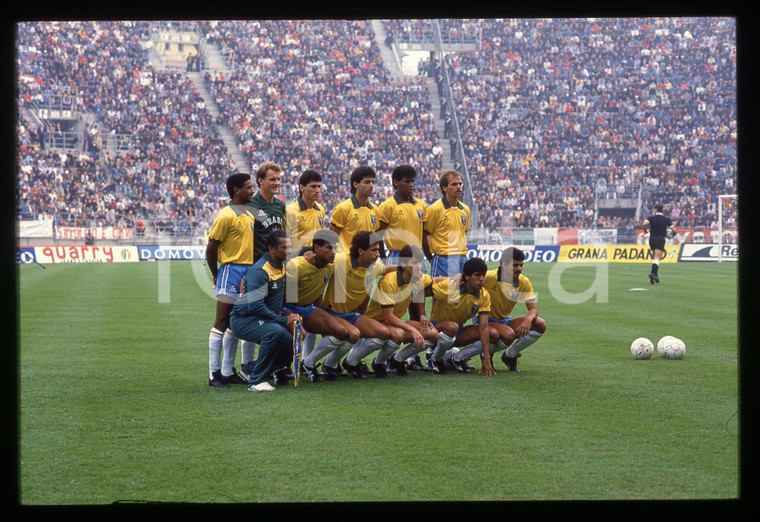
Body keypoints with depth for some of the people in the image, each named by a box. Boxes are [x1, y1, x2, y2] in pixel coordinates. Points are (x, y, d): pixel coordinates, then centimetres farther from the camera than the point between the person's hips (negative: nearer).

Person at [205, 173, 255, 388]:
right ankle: (214, 373, -4)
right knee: (222, 322, -6)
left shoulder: (249, 215, 15)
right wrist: (216, 275, -5)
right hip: (231, 271, -8)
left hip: (248, 273, 8)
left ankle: (228, 372, 18)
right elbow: (211, 248, -11)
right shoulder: (226, 216, -11)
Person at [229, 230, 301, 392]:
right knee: (275, 332, -36)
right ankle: (256, 380, -26)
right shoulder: (259, 271, -20)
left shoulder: (283, 266, 8)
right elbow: (255, 306, -27)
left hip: (268, 319, 9)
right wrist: (284, 320, -23)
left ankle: (252, 368, 14)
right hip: (243, 319, -9)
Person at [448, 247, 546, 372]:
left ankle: (509, 355, 4)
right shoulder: (488, 277, -19)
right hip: (487, 321, -5)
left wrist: (528, 320, -28)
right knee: (509, 335, -37)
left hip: (506, 321, 5)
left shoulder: (524, 282, -5)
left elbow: (533, 309, -6)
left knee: (540, 324, -14)